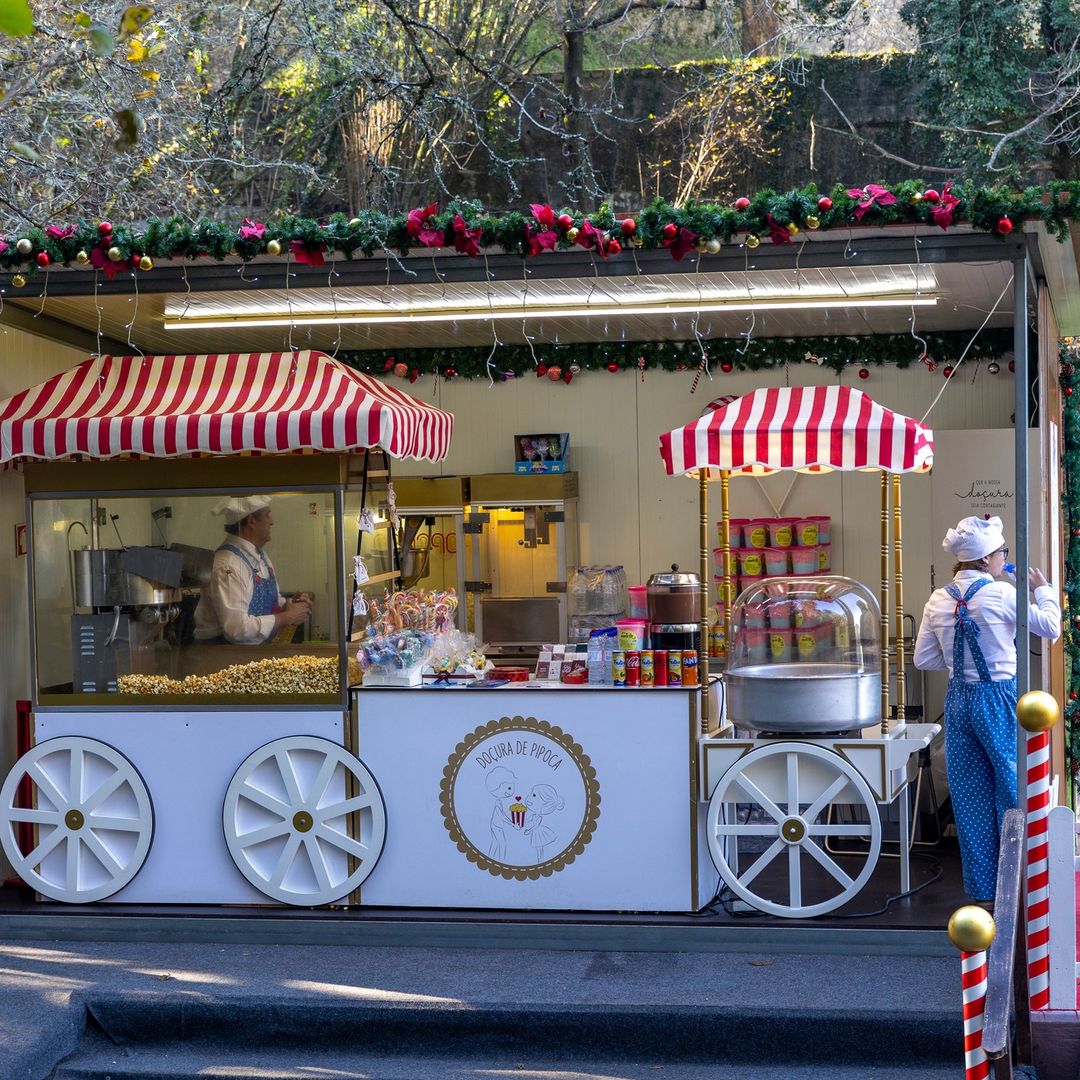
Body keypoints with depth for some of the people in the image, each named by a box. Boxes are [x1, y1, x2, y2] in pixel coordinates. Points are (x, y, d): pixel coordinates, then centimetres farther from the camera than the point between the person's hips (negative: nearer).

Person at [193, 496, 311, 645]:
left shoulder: (260, 555, 10)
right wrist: (286, 617, -14)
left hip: (259, 649, 8)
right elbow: (236, 628, -23)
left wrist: (288, 606, 3)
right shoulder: (229, 565, -16)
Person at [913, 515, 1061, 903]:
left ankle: (983, 890, 18)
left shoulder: (938, 601, 1)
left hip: (960, 700, 5)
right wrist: (1042, 589, 13)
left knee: (970, 797, 10)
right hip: (1000, 700, -5)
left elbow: (924, 659, 5)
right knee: (1011, 789, 8)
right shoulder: (1001, 594, -14)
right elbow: (1051, 627, -2)